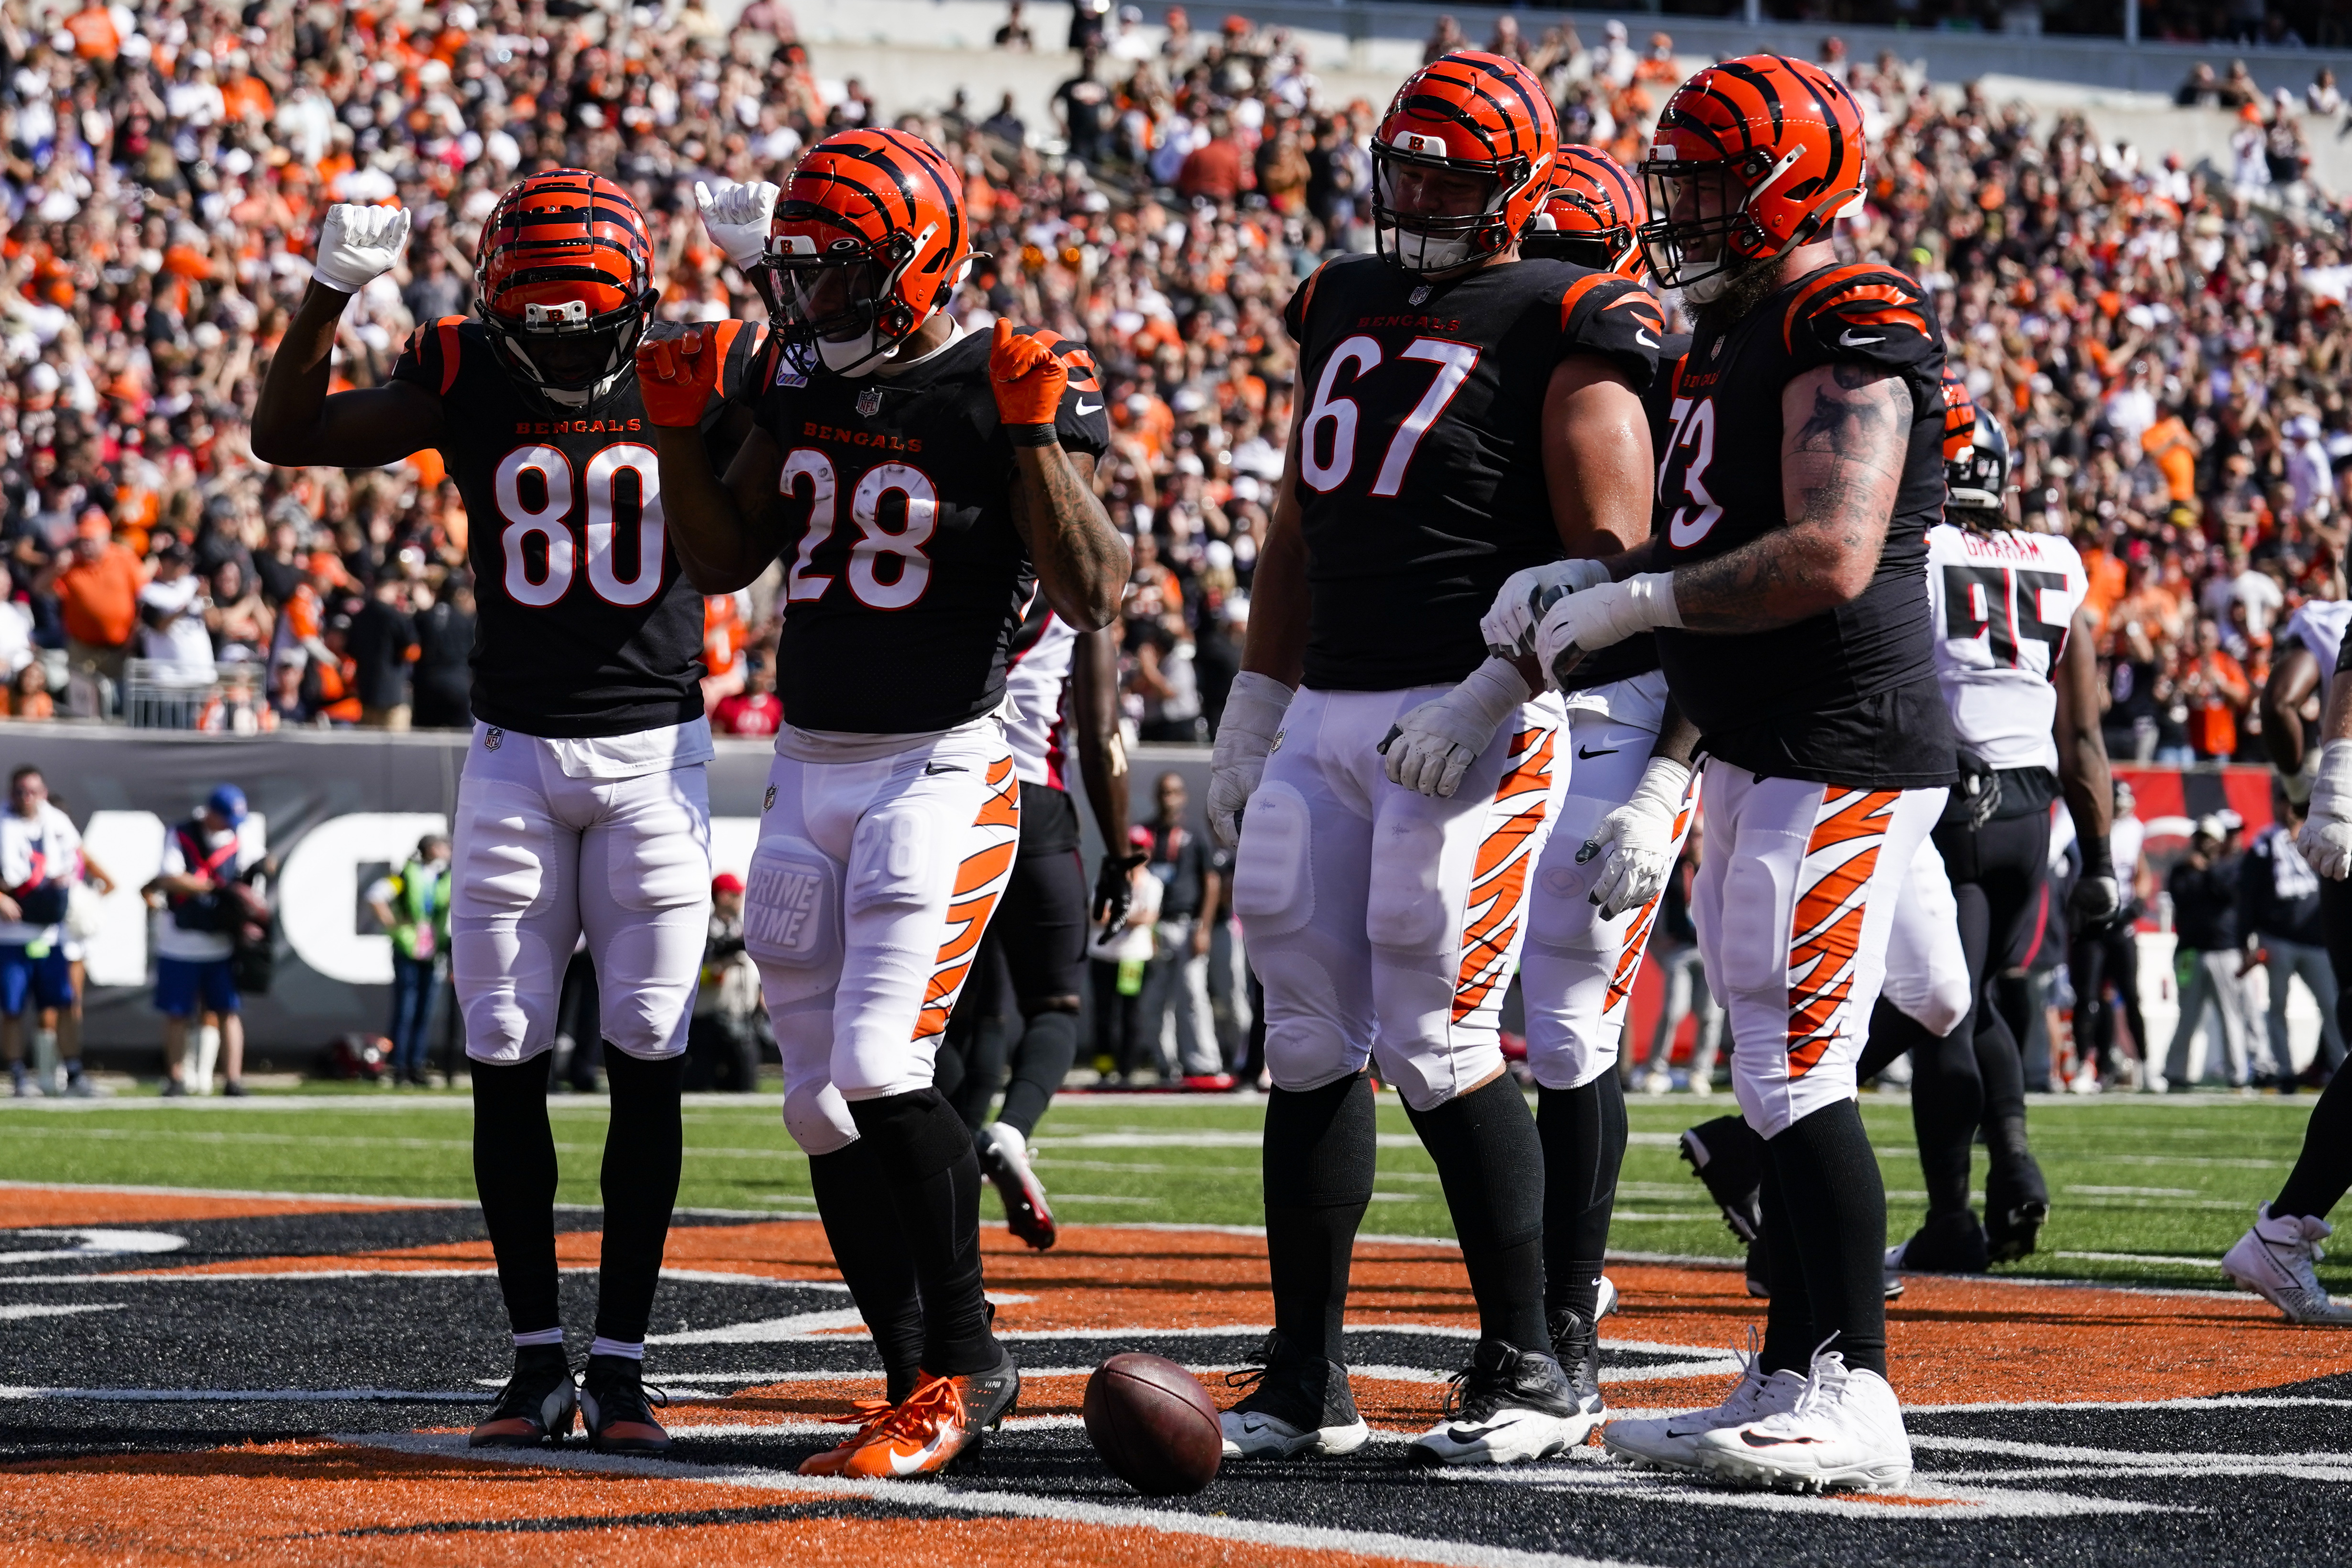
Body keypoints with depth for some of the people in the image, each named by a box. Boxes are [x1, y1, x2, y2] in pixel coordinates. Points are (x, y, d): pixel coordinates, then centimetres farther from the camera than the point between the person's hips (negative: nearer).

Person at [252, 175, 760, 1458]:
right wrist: (331, 291, -20)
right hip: (516, 756, 1)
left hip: (655, 752, -1)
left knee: (645, 1060, -2)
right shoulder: (467, 384, -1)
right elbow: (285, 436, -6)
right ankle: (537, 1358, 10)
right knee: (504, 1062, 0)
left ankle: (622, 1363, 5)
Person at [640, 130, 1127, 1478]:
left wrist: (1034, 432, -25)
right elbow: (723, 560, 16)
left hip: (941, 771, -7)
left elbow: (1092, 595, -17)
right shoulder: (808, 380, 9)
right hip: (810, 766, 7)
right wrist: (681, 426, 4)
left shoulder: (1012, 389, -11)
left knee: (880, 1070, -18)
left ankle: (967, 1359, -5)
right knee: (825, 1102, 6)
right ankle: (919, 1384, 12)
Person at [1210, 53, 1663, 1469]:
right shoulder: (1346, 306, 17)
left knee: (1438, 1044, -11)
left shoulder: (1564, 329, -6)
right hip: (1326, 716, 7)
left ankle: (1532, 1374, 0)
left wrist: (1492, 695, -20)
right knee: (1309, 1044, 6)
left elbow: (1609, 557, -12)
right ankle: (1306, 1379, 12)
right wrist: (1254, 713, 21)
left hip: (1473, 723, -7)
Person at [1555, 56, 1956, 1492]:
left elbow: (1829, 558, -25)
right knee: (1780, 1077, 11)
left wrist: (1640, 602, -18)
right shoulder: (1738, 334, 17)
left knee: (1797, 1072, -11)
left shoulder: (1850, 331, -14)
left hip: (1844, 754, -10)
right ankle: (1796, 1384, 16)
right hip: (1760, 754, 10)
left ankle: (1854, 1402, -9)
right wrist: (1571, 606, 5)